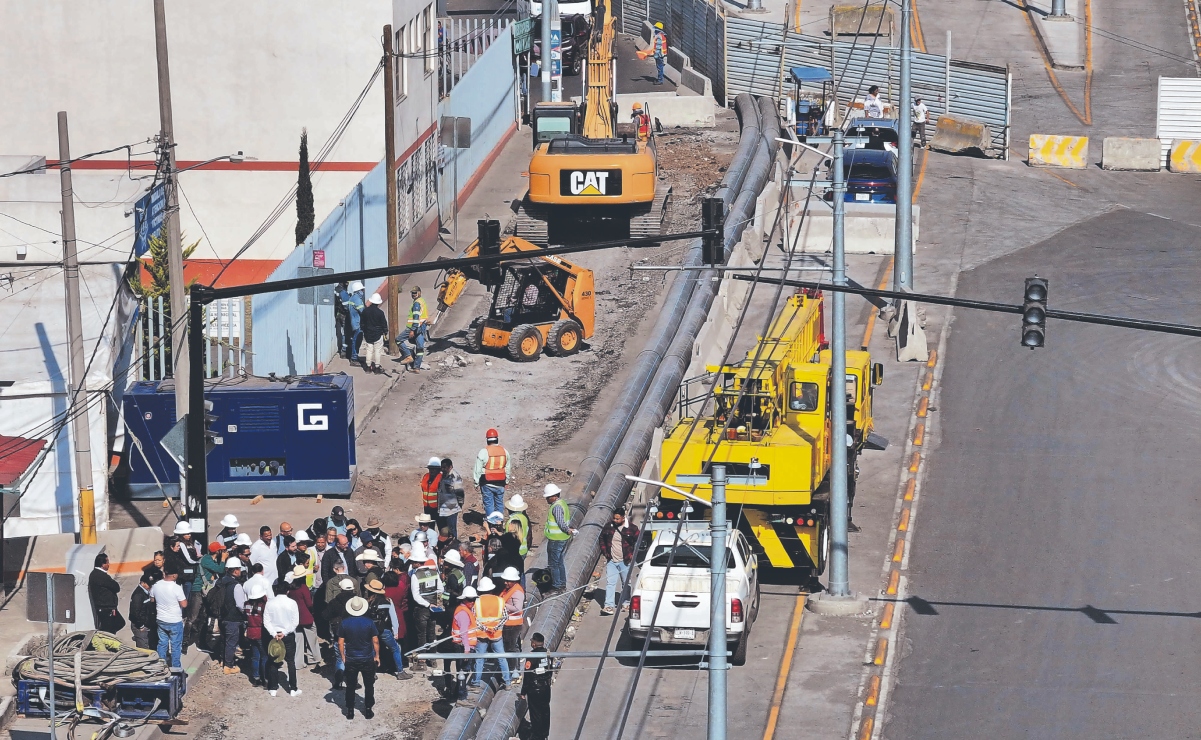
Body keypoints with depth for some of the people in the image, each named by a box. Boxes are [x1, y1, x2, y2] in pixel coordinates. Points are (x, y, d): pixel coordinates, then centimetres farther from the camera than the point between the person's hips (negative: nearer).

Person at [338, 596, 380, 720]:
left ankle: (350, 711, 14)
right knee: (369, 685, 13)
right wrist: (377, 656, 6)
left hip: (351, 660, 1)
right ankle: (368, 710, 15)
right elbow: (375, 641, -6)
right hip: (367, 659, -1)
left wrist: (343, 657, 8)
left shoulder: (345, 623, -8)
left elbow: (340, 643, -5)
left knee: (350, 686, 12)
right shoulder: (369, 623, -10)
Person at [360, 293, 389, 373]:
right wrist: (385, 332, 8)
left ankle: (368, 366, 14)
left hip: (368, 334, 3)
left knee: (368, 350, 11)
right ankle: (377, 366, 9)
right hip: (378, 334, -3)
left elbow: (362, 323, 5)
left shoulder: (365, 311, -5)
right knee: (378, 350, 6)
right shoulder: (380, 312, -16)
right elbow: (384, 323, -7)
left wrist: (363, 330, 19)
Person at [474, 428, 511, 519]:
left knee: (489, 504, 2)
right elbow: (508, 469, 10)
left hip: (487, 484, -4)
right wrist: (506, 481, 22)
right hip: (500, 483, 4)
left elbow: (478, 469, -8)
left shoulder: (483, 452, -12)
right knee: (499, 503, 14)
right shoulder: (504, 451, 1)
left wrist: (477, 482, 2)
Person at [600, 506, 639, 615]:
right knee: (610, 583, -6)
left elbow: (638, 543, 3)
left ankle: (624, 603, 24)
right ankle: (609, 606, -10)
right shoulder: (608, 527, 0)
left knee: (625, 583, 10)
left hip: (625, 561, -2)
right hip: (611, 561, 2)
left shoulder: (631, 529, -8)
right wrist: (605, 552, 7)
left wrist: (632, 555, -3)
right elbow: (602, 540, 16)